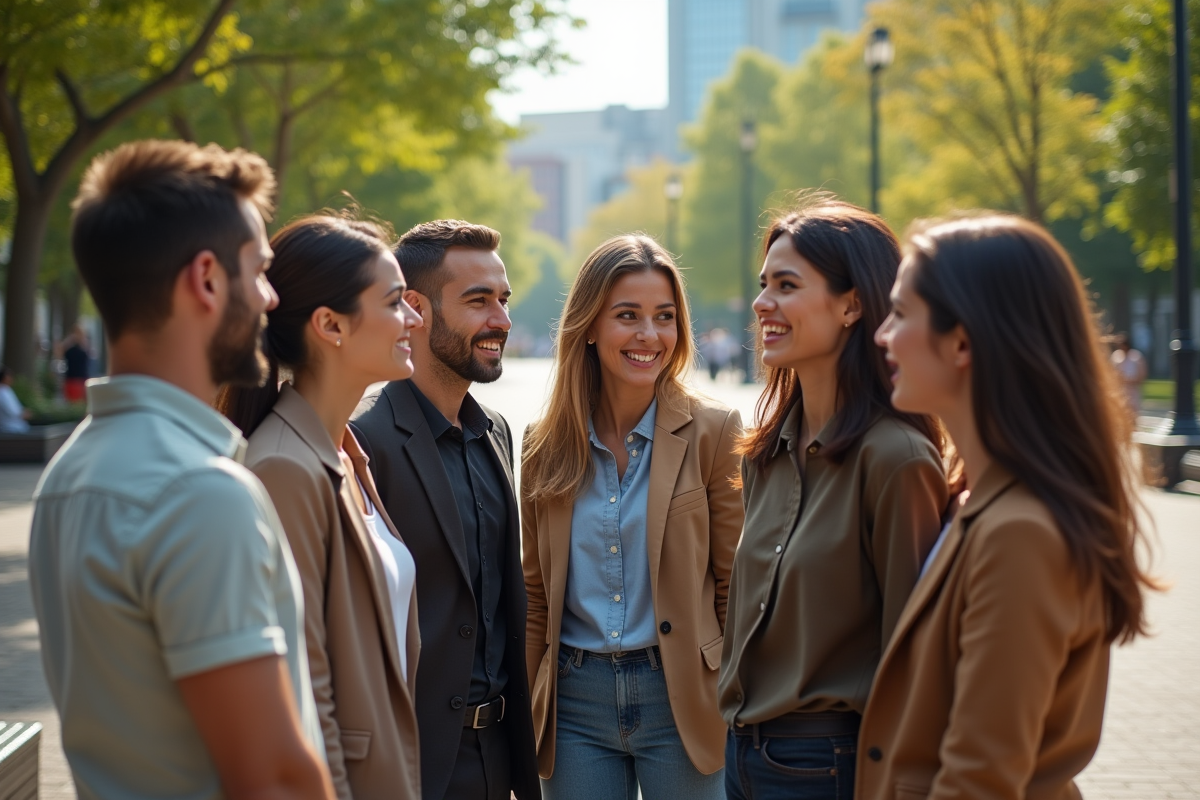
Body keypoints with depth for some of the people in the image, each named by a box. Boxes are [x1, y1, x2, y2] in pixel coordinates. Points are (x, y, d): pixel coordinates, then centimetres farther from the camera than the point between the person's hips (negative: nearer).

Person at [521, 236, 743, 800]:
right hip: (575, 701, 2)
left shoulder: (713, 432, -4)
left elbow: (735, 587, -2)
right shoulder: (545, 446, 5)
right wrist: (524, 712, 8)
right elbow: (536, 595, 11)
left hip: (679, 699, -2)